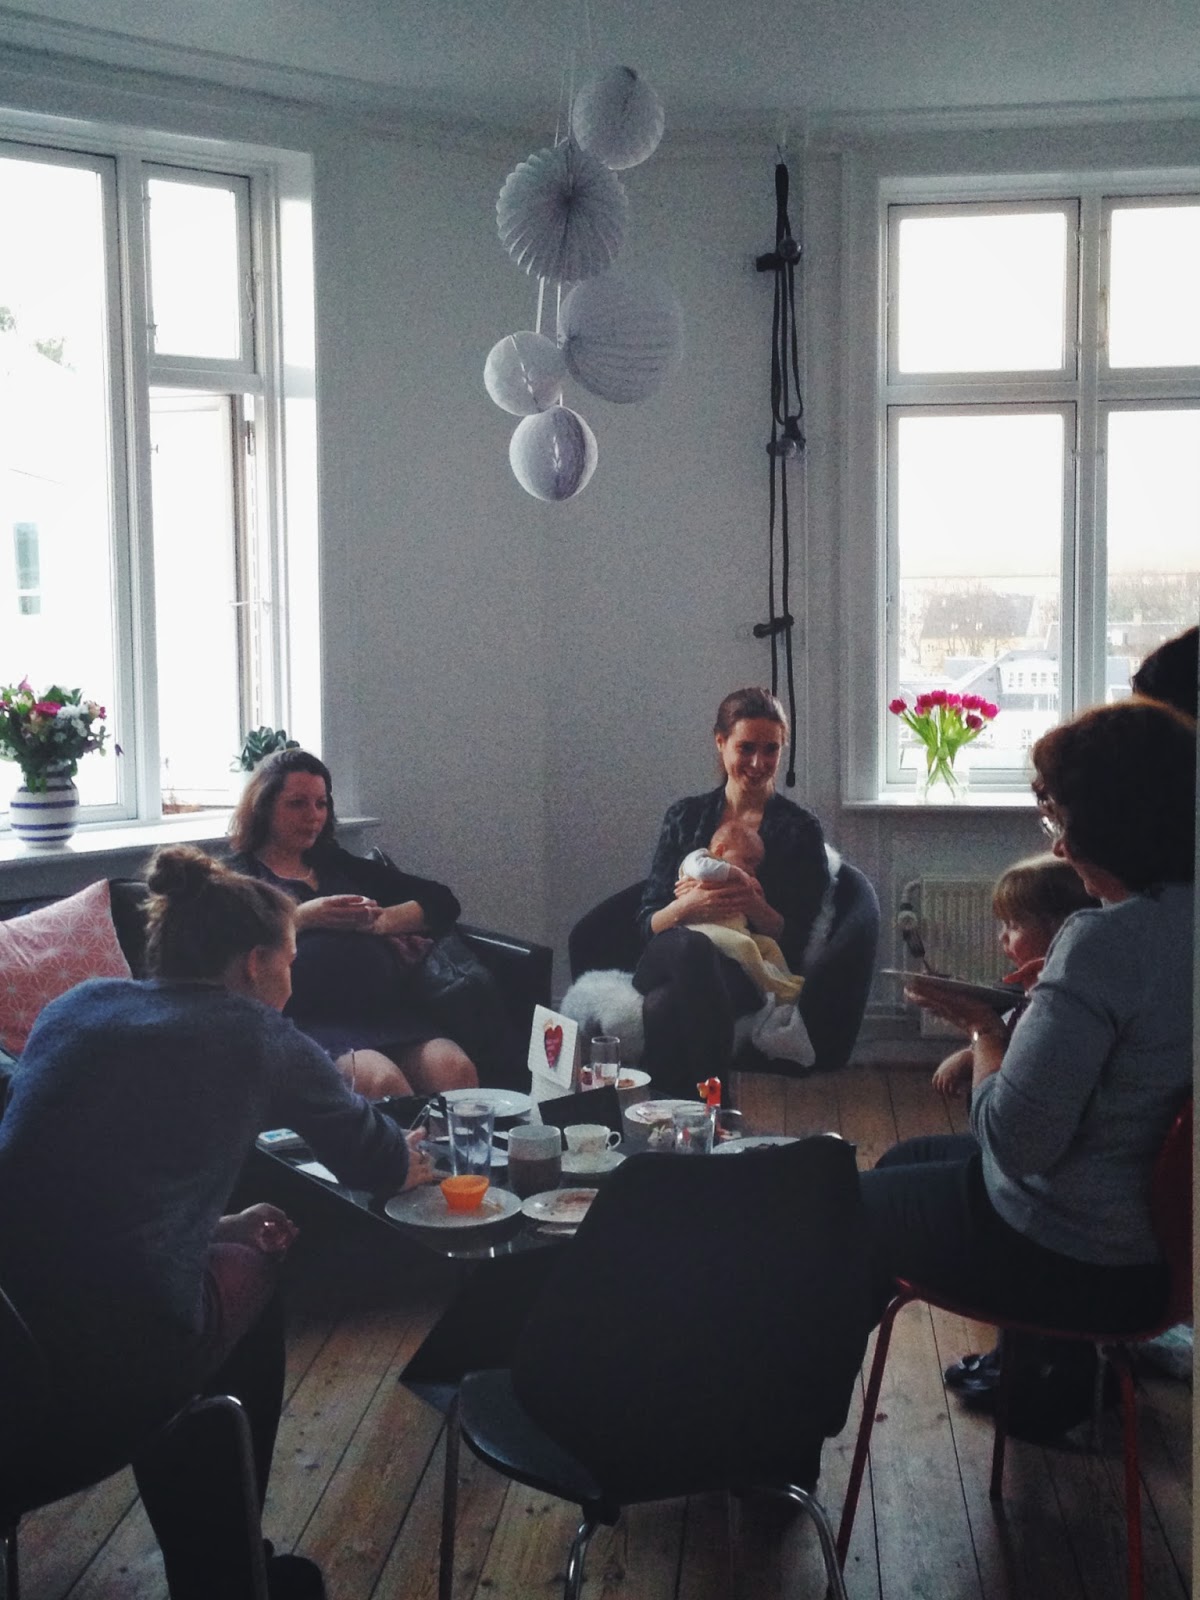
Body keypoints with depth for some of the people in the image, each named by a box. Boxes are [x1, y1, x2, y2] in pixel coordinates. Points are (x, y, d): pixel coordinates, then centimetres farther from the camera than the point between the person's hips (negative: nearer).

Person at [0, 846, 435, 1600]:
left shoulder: (77, 1004, 14)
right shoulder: (261, 1037, 2)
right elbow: (377, 1161, 16)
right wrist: (408, 1160, 39)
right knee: (255, 1260, 24)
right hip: (112, 1376, -5)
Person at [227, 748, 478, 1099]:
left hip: (389, 1009, 4)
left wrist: (379, 921, 4)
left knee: (456, 1071, -28)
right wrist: (302, 917, -7)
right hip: (313, 1017, -4)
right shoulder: (238, 874, 18)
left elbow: (442, 902, 22)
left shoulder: (339, 865, 29)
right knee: (383, 1081, -35)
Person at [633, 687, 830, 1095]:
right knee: (691, 947, -39)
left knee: (665, 1008, -39)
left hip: (752, 976, -2)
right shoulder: (685, 816, 15)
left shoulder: (799, 829, 9)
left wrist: (755, 907, -17)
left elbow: (796, 939, 5)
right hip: (667, 964, 3)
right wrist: (685, 908, -13)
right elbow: (647, 922, 10)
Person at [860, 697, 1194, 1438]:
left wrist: (986, 1032, -12)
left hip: (1073, 1260, -9)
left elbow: (1017, 1140, -29)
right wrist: (1021, 1010, 2)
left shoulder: (1107, 940, -30)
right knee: (905, 1161, 28)